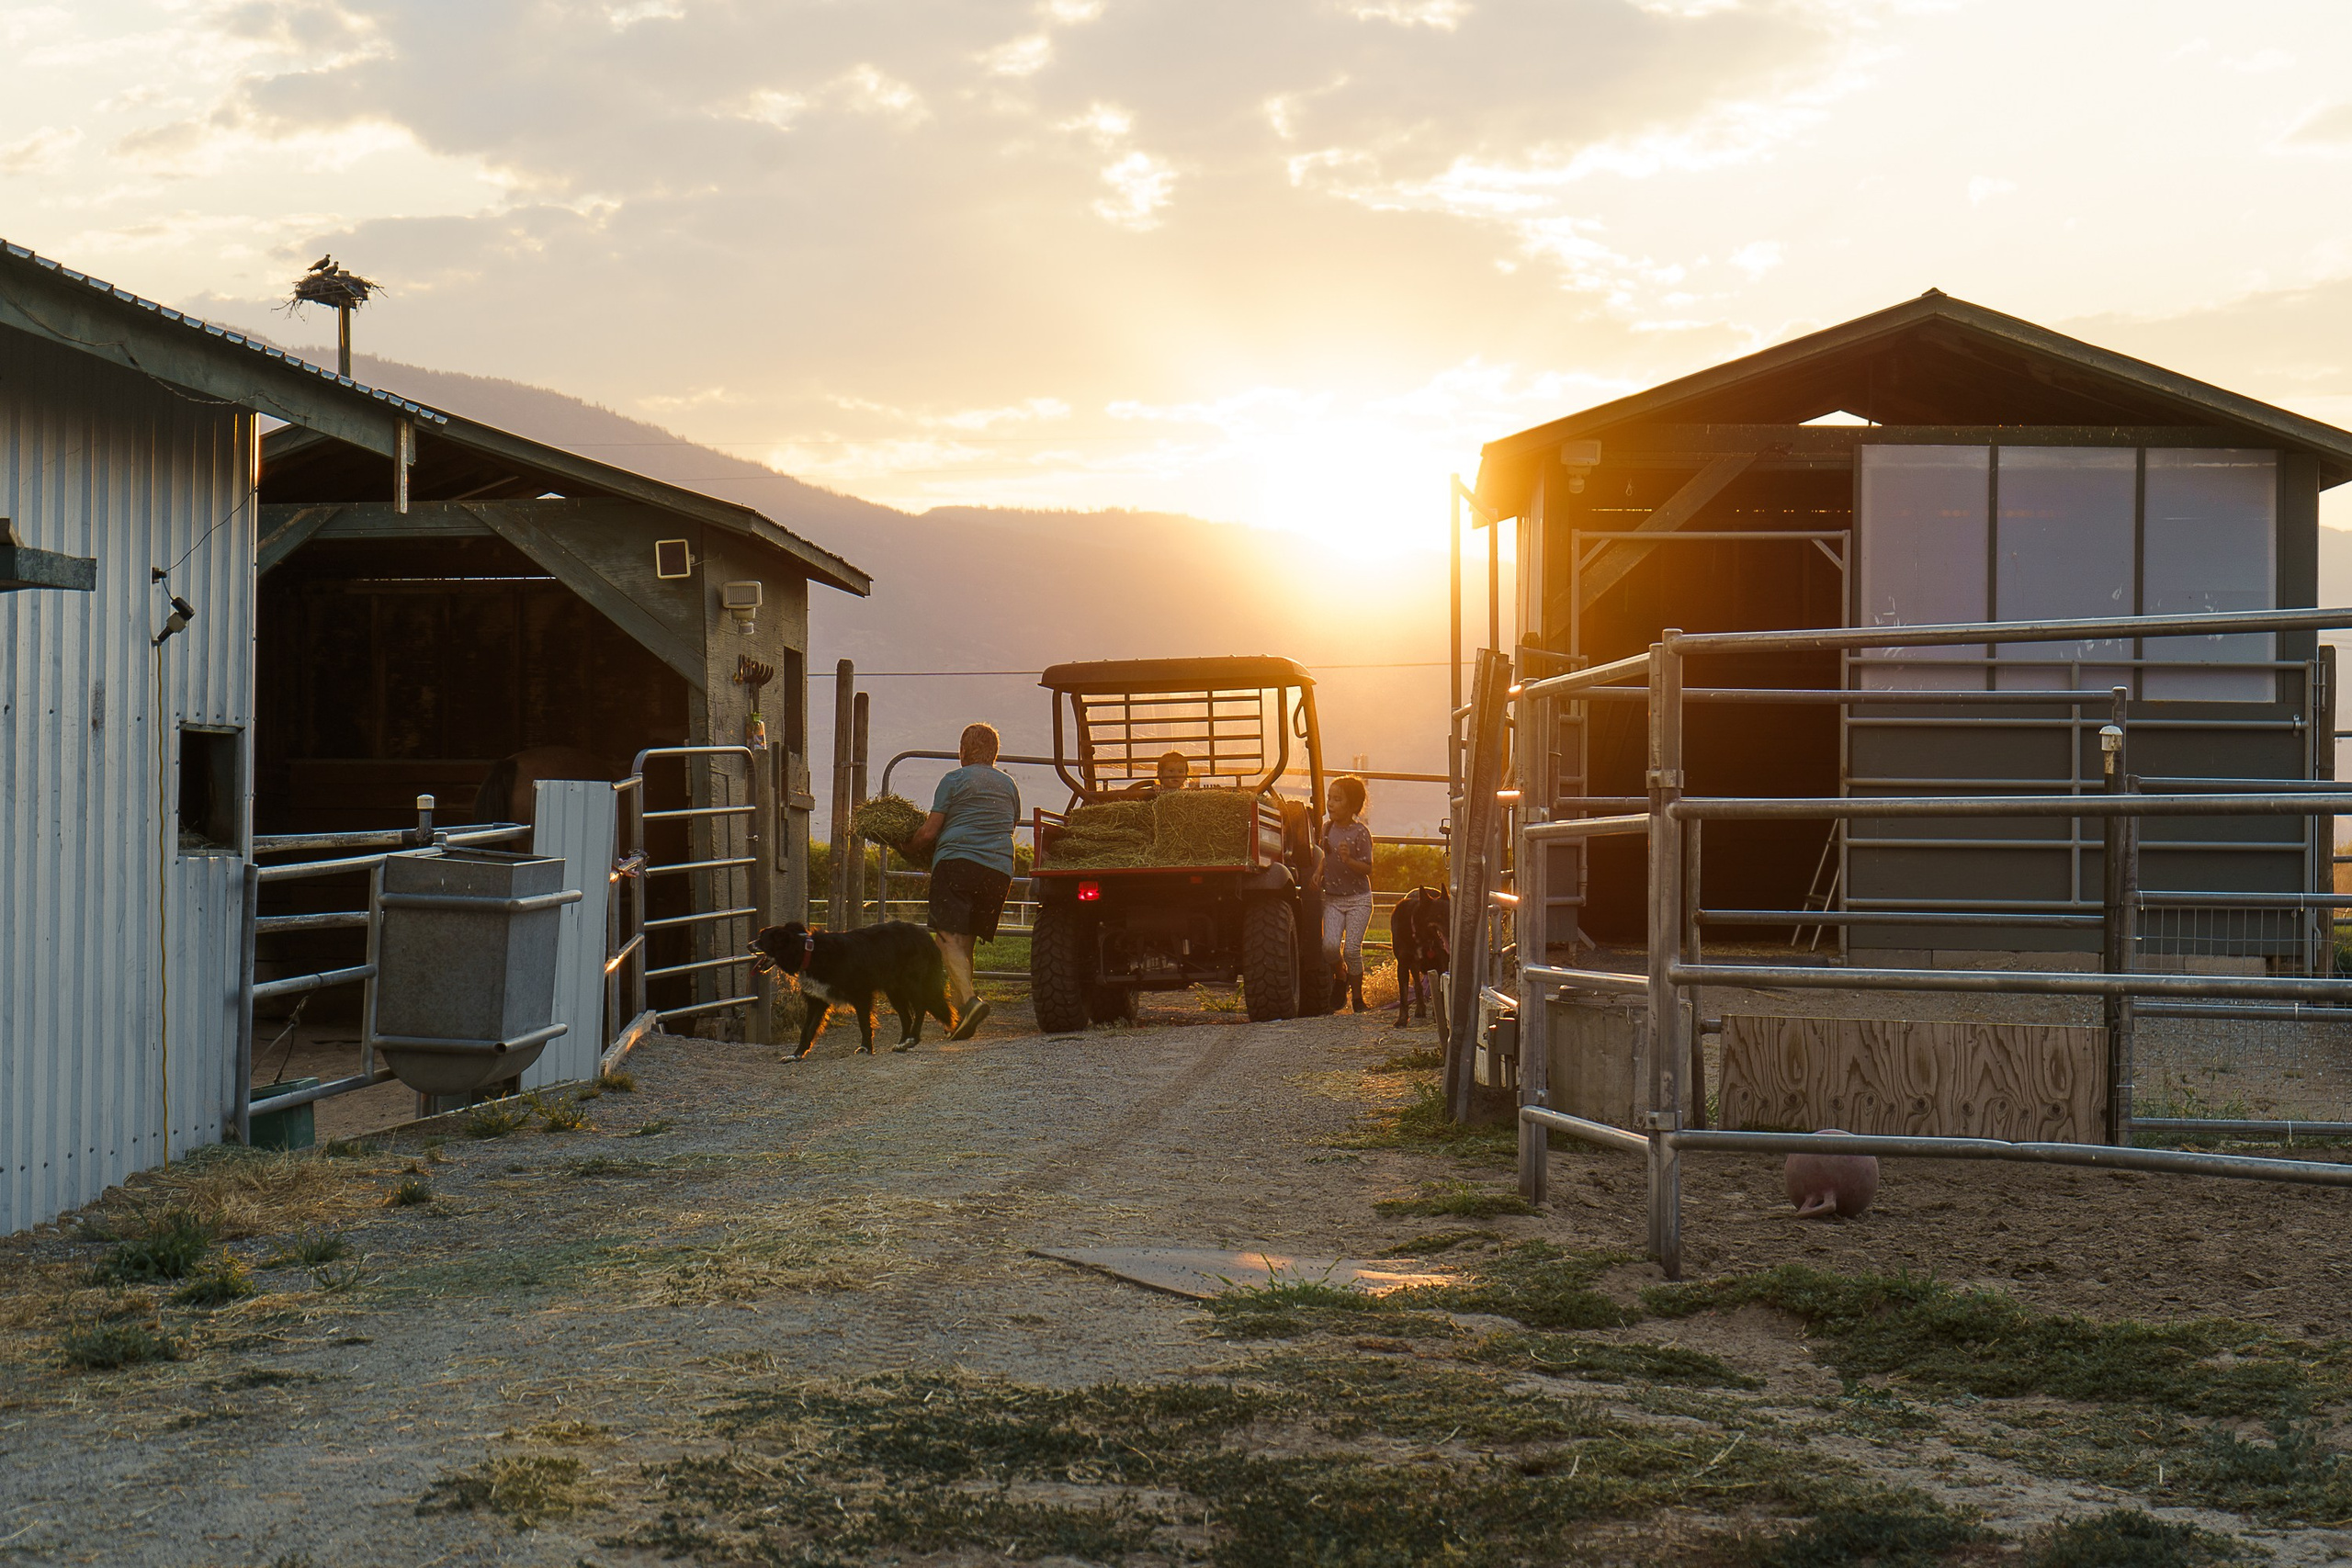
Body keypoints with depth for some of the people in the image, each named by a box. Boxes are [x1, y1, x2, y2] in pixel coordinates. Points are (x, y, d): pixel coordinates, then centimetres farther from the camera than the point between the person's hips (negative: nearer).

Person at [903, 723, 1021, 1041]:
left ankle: (969, 998, -32)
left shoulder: (953, 781, 4)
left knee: (948, 936, -10)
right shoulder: (1009, 785, 21)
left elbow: (929, 832, 0)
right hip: (999, 868, 5)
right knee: (965, 941, 11)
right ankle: (961, 1016, 5)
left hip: (957, 861, -5)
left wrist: (909, 849, 19)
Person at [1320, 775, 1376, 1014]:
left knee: (1352, 949, -9)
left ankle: (1357, 996, 8)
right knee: (1330, 945, -15)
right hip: (1332, 899, 4)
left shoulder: (1360, 832, -9)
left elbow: (1367, 869, -14)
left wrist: (1348, 860, -29)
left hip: (1358, 899, -4)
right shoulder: (1327, 830, 6)